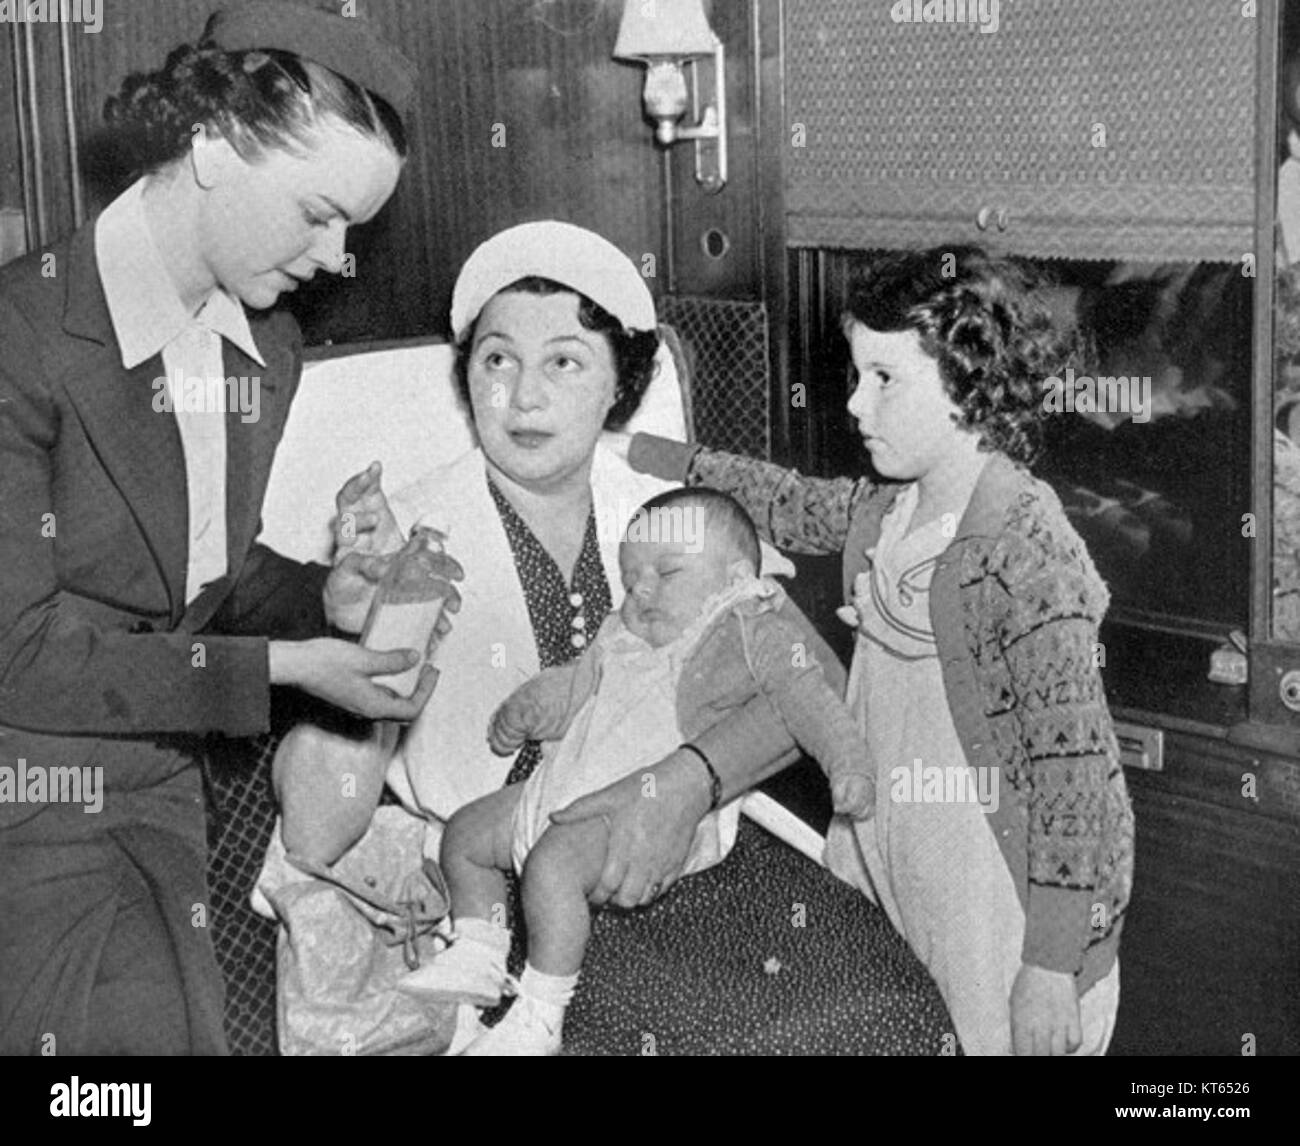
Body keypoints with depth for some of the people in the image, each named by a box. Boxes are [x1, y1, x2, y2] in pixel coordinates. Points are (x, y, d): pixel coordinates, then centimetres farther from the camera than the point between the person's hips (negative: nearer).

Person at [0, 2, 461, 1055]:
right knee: (148, 1030, -14)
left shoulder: (268, 349, 4)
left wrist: (326, 596, -5)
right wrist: (282, 668, -20)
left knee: (183, 1022, 3)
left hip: (159, 786, 7)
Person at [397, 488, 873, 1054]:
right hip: (566, 790, 10)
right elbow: (573, 685, 33)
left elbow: (812, 704, -12)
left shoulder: (752, 636, -4)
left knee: (552, 861, -33)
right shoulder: (622, 639, 19)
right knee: (465, 832, 15)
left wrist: (848, 766, -25)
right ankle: (477, 960, 28)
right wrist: (524, 710, 17)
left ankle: (538, 1018, -25)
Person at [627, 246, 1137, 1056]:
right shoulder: (882, 510, 2)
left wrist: (1051, 969, -22)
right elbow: (794, 507, 25)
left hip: (1004, 919, -8)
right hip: (895, 889, 8)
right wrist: (655, 456, 22)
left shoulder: (1026, 553, -23)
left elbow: (1077, 769, -23)